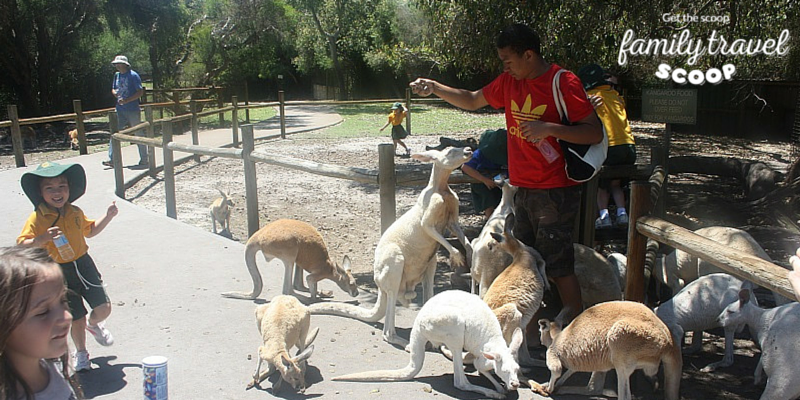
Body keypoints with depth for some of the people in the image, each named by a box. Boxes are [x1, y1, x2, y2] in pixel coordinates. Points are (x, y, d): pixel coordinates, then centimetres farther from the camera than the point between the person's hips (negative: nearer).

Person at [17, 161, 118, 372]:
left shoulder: (75, 213, 3)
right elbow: (22, 245, -17)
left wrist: (108, 216, 12)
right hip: (60, 272, -3)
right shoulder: (37, 218, -13)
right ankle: (81, 353, 31)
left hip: (83, 264, 4)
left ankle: (94, 324, 34)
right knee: (77, 317, 4)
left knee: (103, 308, -3)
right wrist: (42, 239, -34)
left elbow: (90, 230, 22)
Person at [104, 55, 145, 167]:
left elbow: (140, 92, -14)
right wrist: (115, 93, -2)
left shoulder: (133, 75, -9)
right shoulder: (117, 75, 11)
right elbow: (113, 89, 23)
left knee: (139, 134, 3)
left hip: (133, 110, -6)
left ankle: (144, 159, 13)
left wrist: (127, 100, -21)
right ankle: (111, 159, 2)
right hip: (120, 110, 6)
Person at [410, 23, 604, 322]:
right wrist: (435, 88, 8)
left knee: (558, 266, -5)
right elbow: (472, 100, 20)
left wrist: (549, 128, -25)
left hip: (556, 192, -7)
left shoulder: (564, 83, -14)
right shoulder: (509, 82, 8)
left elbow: (595, 133, -15)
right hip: (522, 190, 8)